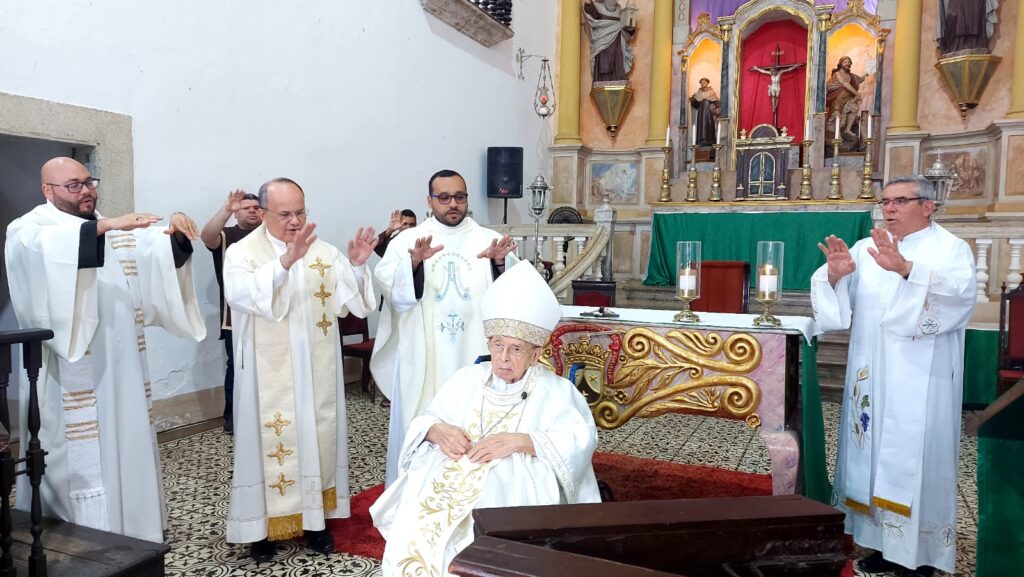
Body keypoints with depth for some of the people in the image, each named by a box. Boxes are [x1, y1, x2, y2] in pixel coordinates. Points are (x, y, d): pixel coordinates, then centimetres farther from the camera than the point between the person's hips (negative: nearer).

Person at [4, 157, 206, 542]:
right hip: (70, 375, -5)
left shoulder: (117, 232, 16)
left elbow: (163, 254, 1)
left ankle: (132, 538, 26)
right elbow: (48, 247, -27)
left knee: (127, 451, 12)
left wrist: (177, 234, -20)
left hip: (120, 369, 6)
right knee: (79, 462, -1)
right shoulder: (28, 231, -2)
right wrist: (106, 225, -37)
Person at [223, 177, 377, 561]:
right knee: (271, 441, 4)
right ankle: (263, 524, 19)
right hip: (269, 374, -3)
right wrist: (285, 261, -40)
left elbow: (349, 300, -3)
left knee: (317, 438, 11)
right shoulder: (242, 252, -6)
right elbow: (241, 294, -27)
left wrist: (356, 266, -21)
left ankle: (314, 518, 25)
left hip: (315, 371, 3)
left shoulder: (323, 251, 4)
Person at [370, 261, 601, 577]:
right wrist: (438, 430, -7)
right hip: (447, 483, 4)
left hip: (513, 493, -3)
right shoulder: (466, 379, 19)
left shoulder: (556, 391, 7)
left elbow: (581, 441, -8)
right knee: (412, 535, -22)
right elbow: (423, 422, 17)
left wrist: (519, 440, -19)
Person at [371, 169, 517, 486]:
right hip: (423, 355, 0)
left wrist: (500, 264, -21)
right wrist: (413, 263, -29)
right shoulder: (407, 240, 5)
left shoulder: (489, 239, 8)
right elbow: (389, 286, -11)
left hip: (475, 352, 1)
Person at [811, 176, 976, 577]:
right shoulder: (866, 249, 12)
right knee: (875, 454, 8)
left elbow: (958, 291, -22)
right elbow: (839, 296, 2)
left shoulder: (951, 249, 0)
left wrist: (904, 268, -37)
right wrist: (835, 274, -21)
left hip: (921, 378, -4)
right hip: (873, 374, 5)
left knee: (916, 459, -2)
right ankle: (886, 543, 19)